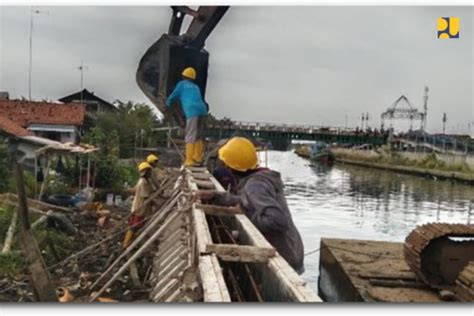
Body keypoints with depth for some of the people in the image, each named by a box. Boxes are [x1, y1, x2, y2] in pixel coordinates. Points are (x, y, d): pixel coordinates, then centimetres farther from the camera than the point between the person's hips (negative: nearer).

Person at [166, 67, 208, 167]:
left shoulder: (182, 84, 16)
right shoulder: (196, 87, 29)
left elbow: (174, 96, 22)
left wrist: (167, 104, 41)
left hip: (192, 111, -6)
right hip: (202, 109, 6)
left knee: (190, 137, -8)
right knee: (198, 136, 15)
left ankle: (189, 161, -14)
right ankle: (198, 158, 14)